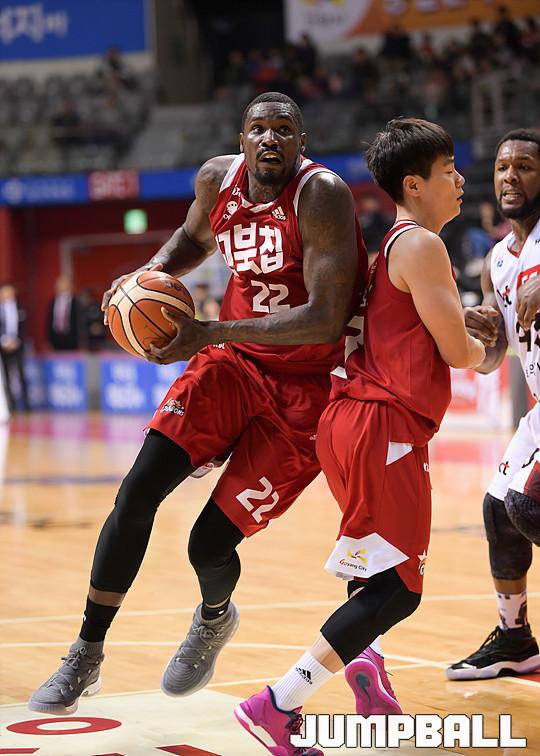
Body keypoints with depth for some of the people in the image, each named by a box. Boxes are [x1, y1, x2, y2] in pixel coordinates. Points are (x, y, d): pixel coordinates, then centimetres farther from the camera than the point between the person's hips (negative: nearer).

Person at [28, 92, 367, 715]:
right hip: (234, 361, 5)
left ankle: (214, 618, 31)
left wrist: (209, 333, -30)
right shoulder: (218, 179, -2)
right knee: (136, 495, -10)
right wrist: (150, 275, 0)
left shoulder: (321, 195, -22)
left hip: (306, 387, -5)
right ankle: (85, 658, 7)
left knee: (209, 544, -8)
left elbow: (326, 319, -29)